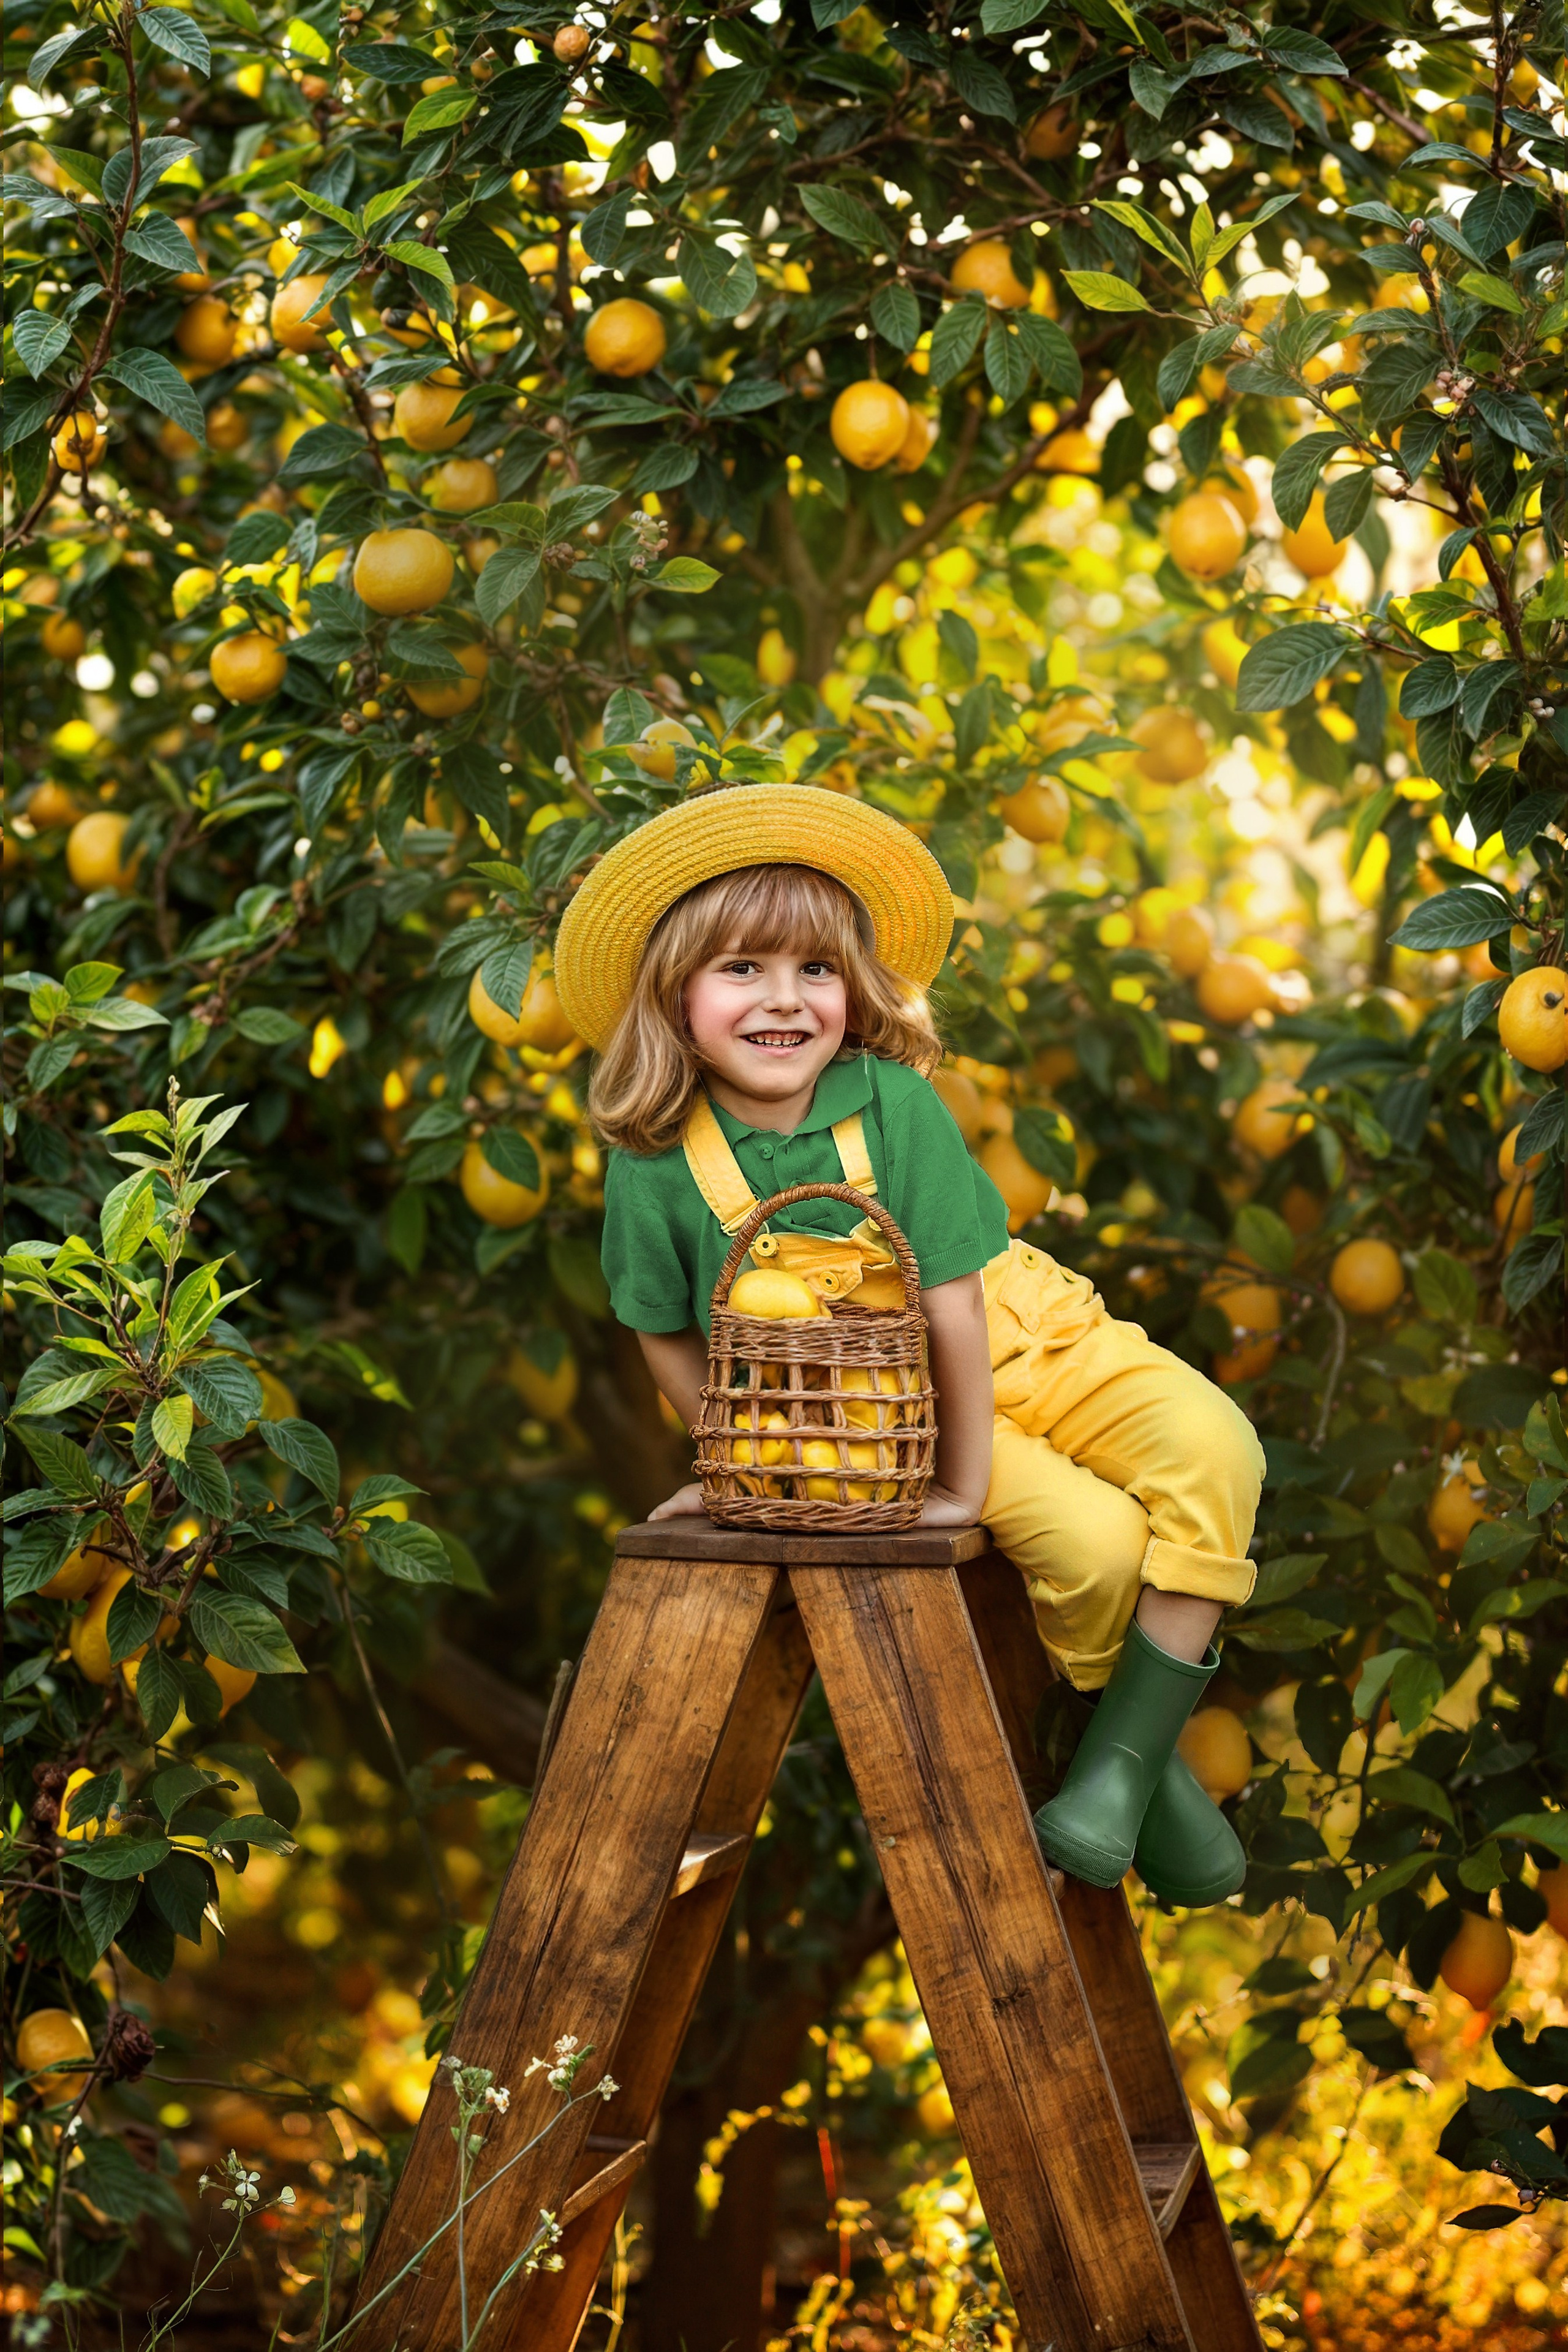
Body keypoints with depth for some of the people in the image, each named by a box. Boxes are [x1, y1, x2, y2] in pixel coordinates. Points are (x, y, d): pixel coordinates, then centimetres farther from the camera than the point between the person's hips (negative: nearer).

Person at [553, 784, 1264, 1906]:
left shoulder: (894, 1105, -21)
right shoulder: (655, 1162, -16)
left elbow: (950, 1301, -20)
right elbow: (667, 1329, 2)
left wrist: (965, 1481, -19)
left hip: (1019, 1341, 1)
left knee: (1213, 1453, -23)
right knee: (1090, 1538, -25)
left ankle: (1126, 1758, -15)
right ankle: (1152, 1751, 0)